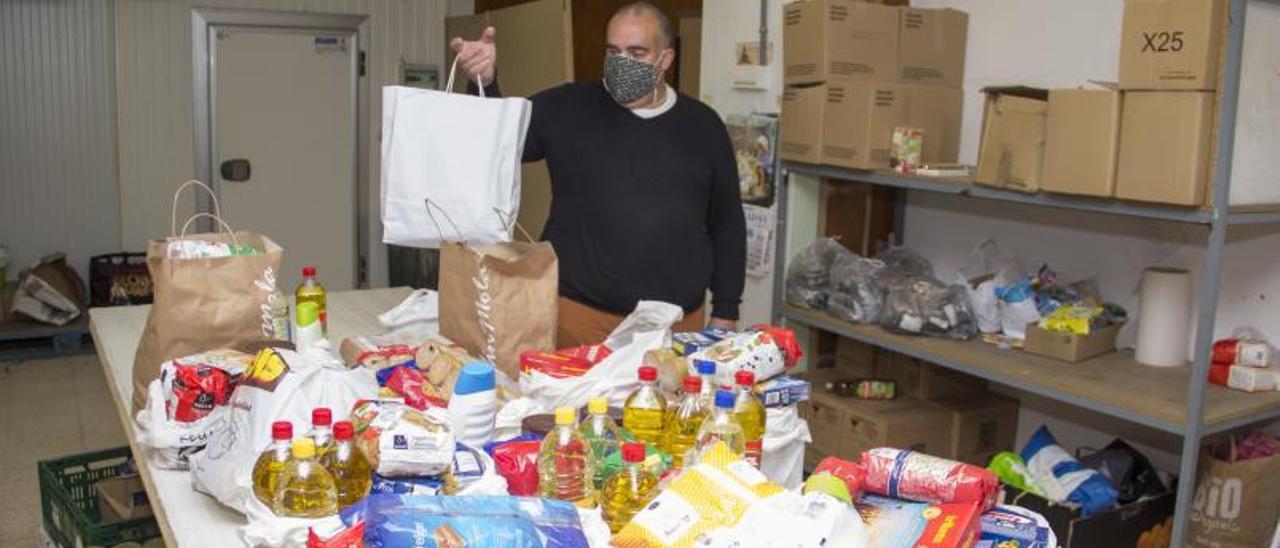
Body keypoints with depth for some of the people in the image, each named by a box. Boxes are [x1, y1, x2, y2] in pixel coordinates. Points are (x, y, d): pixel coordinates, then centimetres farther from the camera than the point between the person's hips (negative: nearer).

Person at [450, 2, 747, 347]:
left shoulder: (703, 125, 5)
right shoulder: (568, 108, 1)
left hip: (678, 321, 2)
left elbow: (727, 224, 9)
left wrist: (725, 312, 6)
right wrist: (483, 82, -23)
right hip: (579, 314, -1)